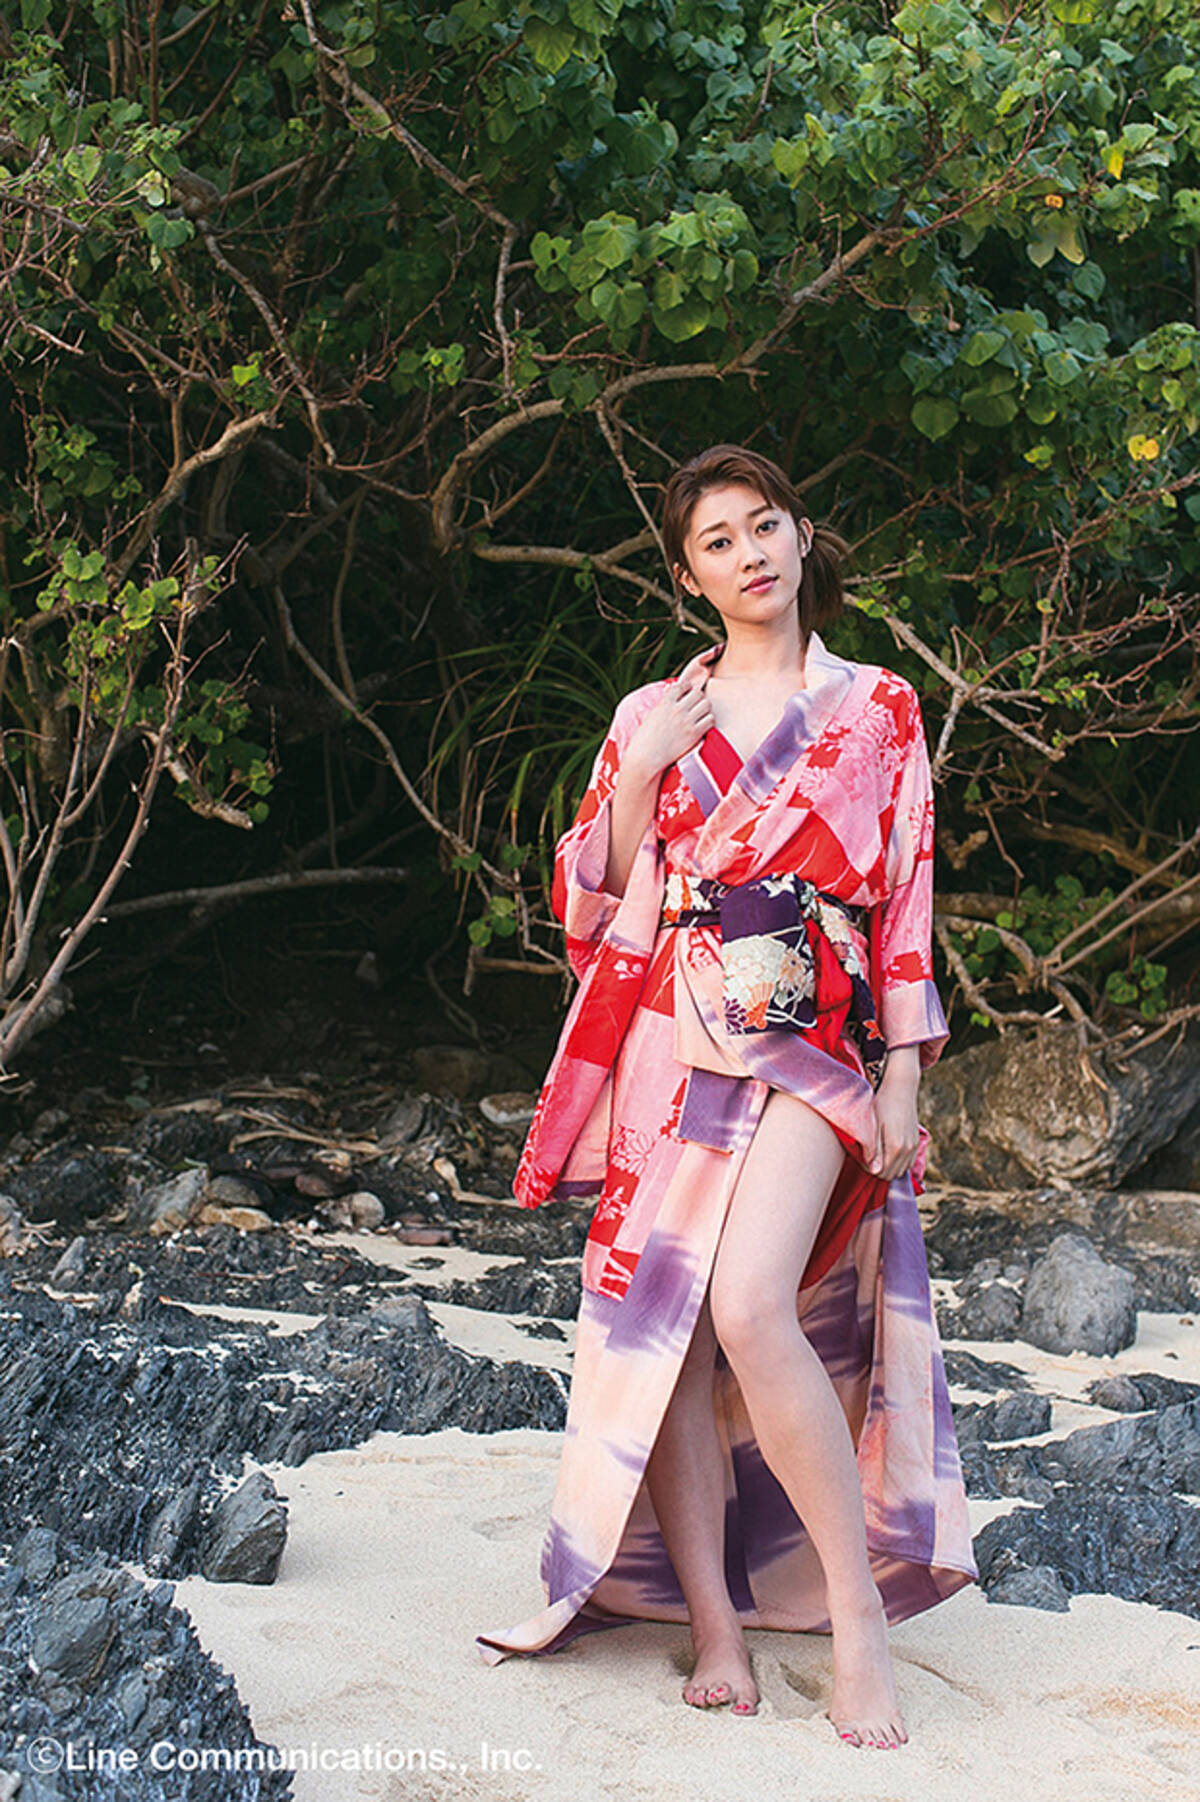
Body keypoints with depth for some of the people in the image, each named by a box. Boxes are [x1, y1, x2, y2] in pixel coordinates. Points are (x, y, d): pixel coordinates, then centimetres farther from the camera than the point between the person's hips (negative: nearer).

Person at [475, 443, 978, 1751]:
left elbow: (907, 902, 7)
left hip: (810, 1044, -3)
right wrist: (641, 773, -3)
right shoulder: (652, 716, 15)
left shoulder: (879, 710, 10)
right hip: (668, 1042, 3)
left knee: (751, 1307, -23)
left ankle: (857, 1608, -10)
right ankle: (715, 1629, 1)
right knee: (663, 1321, -5)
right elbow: (596, 898, 12)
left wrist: (903, 1068, -1)